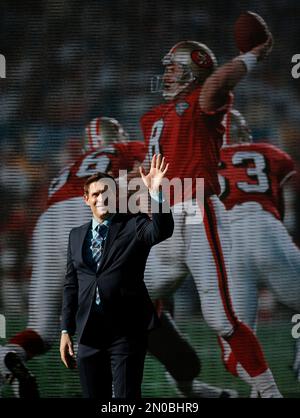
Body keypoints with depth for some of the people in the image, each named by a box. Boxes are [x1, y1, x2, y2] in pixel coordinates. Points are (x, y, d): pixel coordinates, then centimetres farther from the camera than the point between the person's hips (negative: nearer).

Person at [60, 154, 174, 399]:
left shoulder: (134, 225, 0)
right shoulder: (77, 236, 14)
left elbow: (163, 231, -21)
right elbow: (71, 285, 16)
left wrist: (155, 193, -35)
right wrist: (66, 330, 11)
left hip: (127, 330, -5)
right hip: (89, 332, 5)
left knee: (127, 397, -7)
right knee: (94, 396, 10)